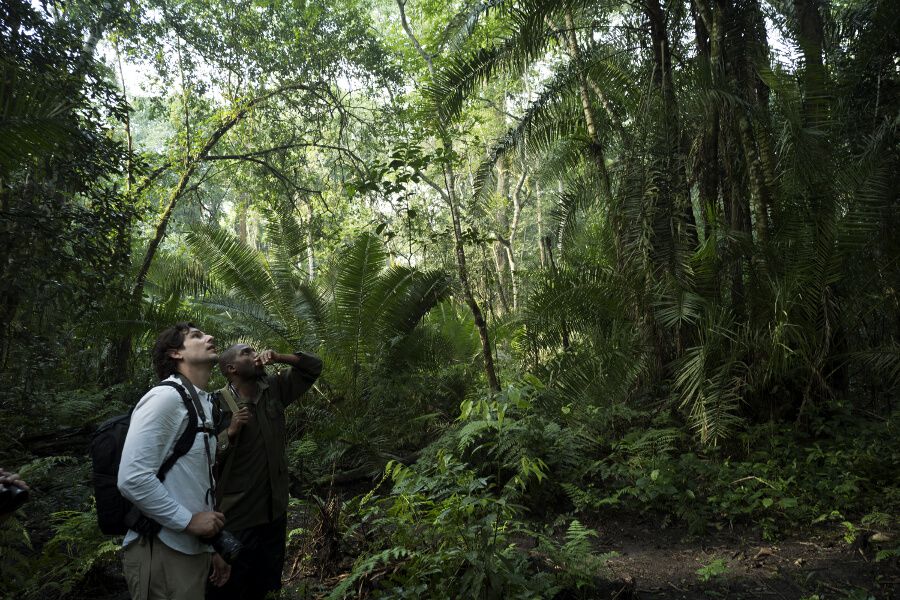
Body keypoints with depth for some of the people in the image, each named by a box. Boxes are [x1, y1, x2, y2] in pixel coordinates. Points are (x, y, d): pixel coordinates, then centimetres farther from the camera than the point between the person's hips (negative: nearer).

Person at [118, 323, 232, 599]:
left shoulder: (204, 405, 14)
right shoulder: (165, 397, -14)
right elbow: (132, 478, -23)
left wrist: (211, 548, 17)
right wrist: (188, 520, -17)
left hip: (193, 550, 9)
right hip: (163, 551, -8)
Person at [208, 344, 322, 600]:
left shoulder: (274, 389, 2)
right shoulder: (217, 404, -13)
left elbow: (313, 366, 5)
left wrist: (278, 357, -9)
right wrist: (231, 432, -27)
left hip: (274, 510, 5)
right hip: (236, 516, -5)